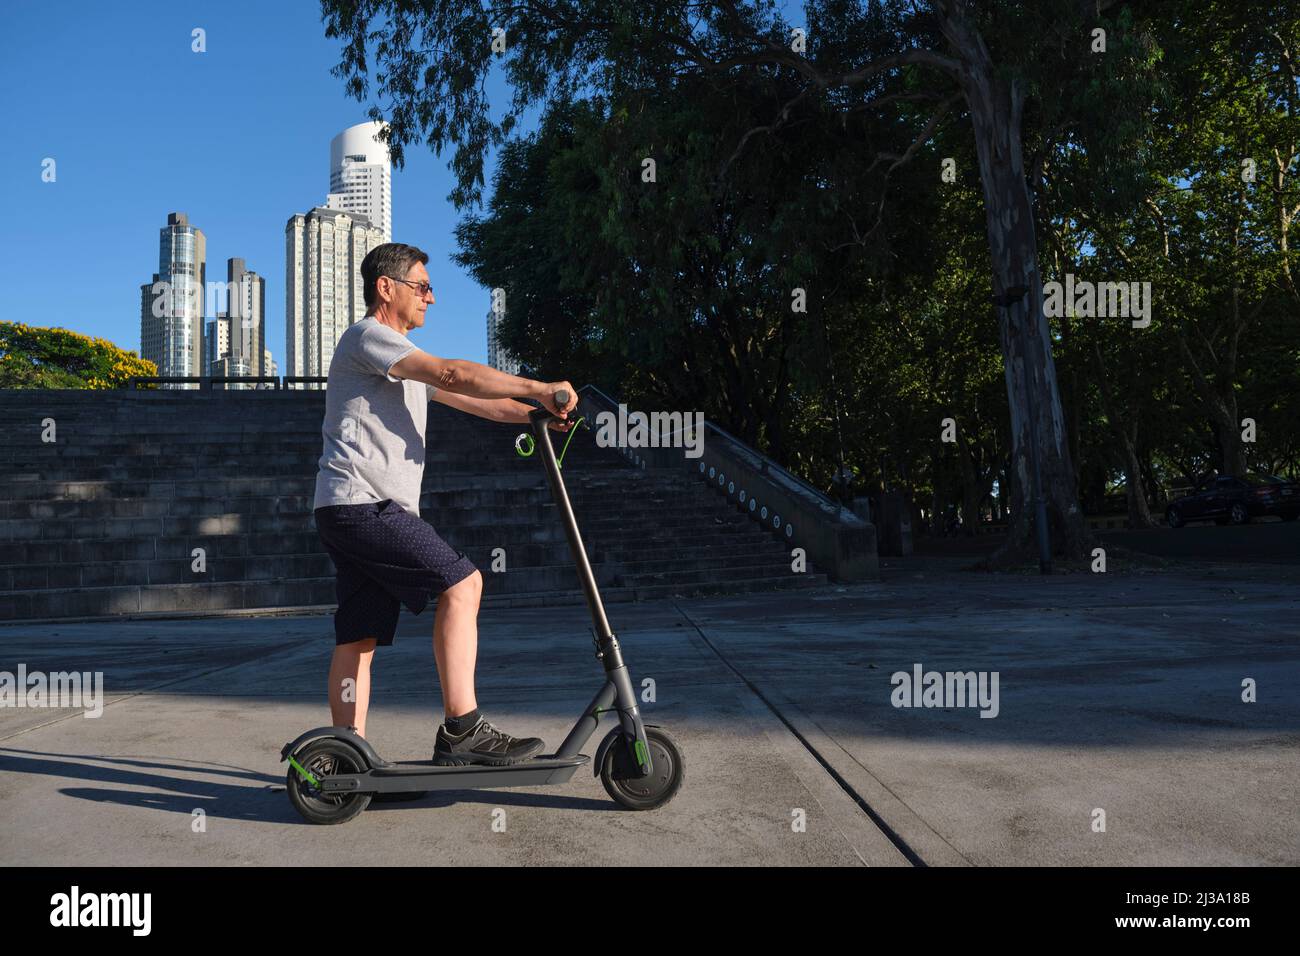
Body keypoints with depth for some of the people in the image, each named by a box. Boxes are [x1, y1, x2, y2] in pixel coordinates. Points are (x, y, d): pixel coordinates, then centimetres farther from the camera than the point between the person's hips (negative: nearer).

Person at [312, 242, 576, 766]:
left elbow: (465, 398, 22)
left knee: (358, 638, 6)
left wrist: (535, 415, 9)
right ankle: (462, 729, -18)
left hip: (362, 512, 10)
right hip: (363, 503, -10)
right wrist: (538, 388, -16)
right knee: (461, 582, -17)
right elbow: (452, 374, -18)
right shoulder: (367, 337, -4)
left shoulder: (401, 360, 29)